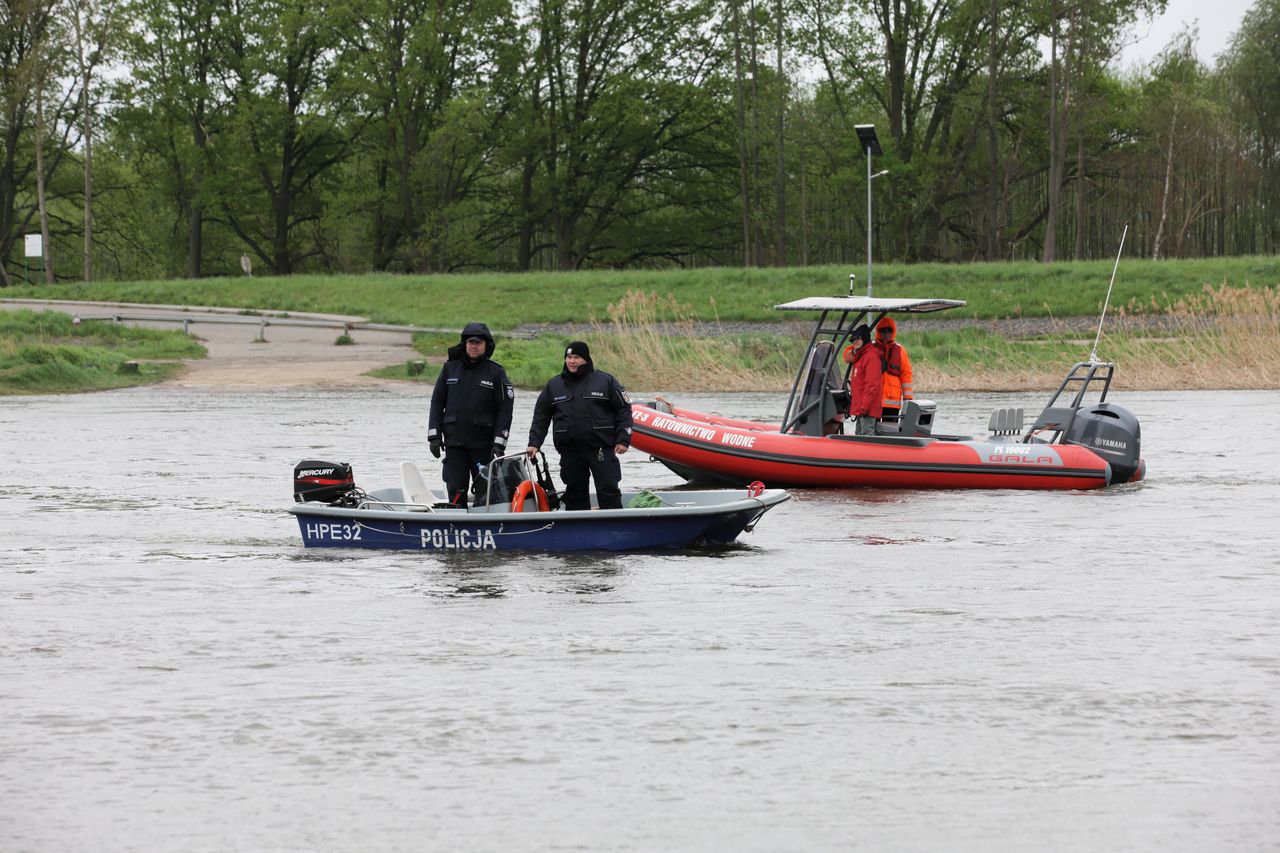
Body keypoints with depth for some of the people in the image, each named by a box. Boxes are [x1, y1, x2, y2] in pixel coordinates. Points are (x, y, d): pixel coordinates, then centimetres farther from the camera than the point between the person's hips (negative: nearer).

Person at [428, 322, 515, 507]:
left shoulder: (496, 372, 2)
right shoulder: (450, 368, 10)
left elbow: (505, 409, -1)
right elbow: (437, 402, 12)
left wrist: (499, 443, -9)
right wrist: (434, 435, 4)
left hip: (484, 443, -2)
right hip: (454, 440, 2)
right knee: (456, 490, -3)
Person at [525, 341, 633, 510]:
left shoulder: (605, 381, 3)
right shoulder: (554, 386, 11)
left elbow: (623, 409, 4)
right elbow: (540, 416, 14)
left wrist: (623, 439, -4)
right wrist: (534, 443, 3)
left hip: (602, 450, -3)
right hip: (570, 452, 3)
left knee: (609, 492, -7)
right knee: (575, 494, 7)